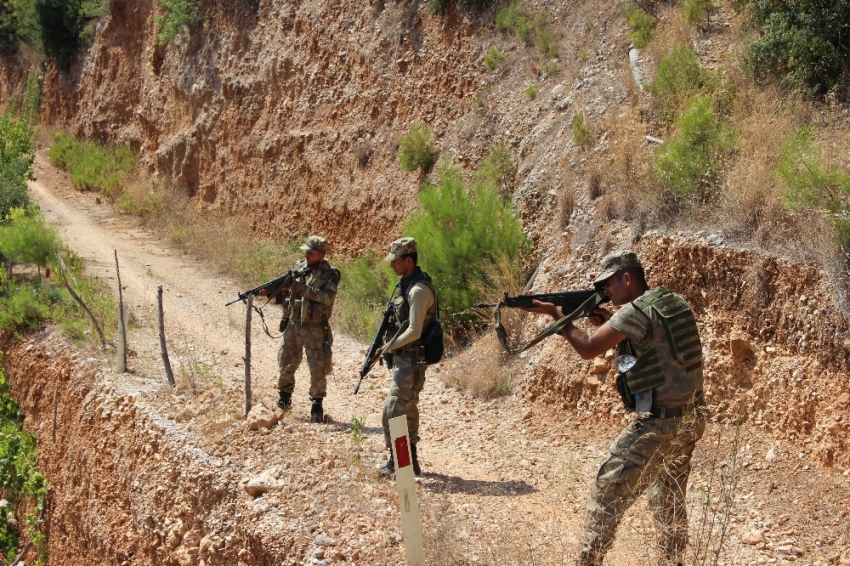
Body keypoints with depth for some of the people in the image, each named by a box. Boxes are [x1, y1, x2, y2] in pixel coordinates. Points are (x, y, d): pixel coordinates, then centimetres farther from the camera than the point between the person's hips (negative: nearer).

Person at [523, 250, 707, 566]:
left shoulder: (637, 311, -17)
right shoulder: (673, 303, 10)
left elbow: (588, 349, -16)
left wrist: (554, 313, -6)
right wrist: (608, 322, 8)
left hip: (659, 424, -9)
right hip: (691, 419, 9)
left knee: (608, 493, -1)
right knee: (669, 498, 21)